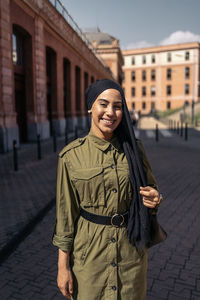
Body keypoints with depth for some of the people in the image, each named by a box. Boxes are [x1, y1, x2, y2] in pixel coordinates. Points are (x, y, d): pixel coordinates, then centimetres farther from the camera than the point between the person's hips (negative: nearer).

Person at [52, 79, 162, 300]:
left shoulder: (134, 148, -4)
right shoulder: (71, 155, -10)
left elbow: (151, 189, 9)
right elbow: (65, 213, -5)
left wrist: (153, 199, -14)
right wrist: (63, 266, -2)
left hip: (131, 248, 2)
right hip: (89, 251, -2)